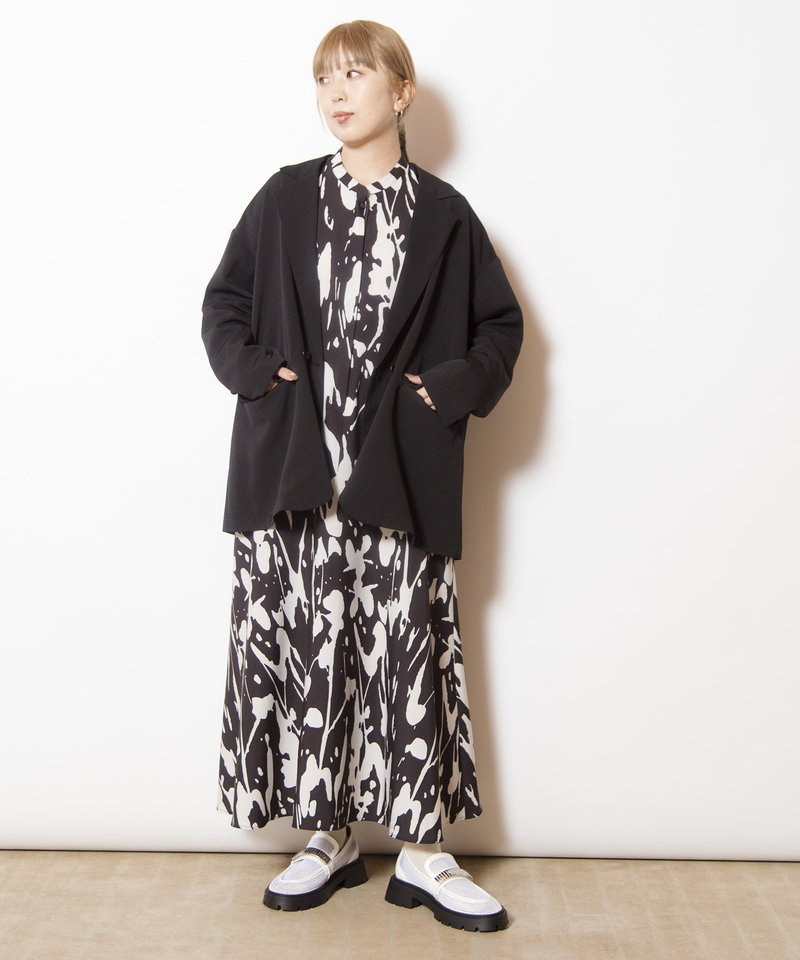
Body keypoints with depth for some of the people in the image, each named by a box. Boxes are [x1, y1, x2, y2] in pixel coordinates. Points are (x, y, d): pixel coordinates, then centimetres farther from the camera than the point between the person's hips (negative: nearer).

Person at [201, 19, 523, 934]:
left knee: (409, 653, 0)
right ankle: (328, 836, 19)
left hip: (401, 475, -1)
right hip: (294, 473, 1)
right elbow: (222, 303, 13)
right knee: (304, 647, 4)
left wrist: (455, 386, -3)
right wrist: (255, 373, -3)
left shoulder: (442, 213, 8)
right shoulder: (285, 198, 10)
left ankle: (422, 851, 13)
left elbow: (501, 323, 13)